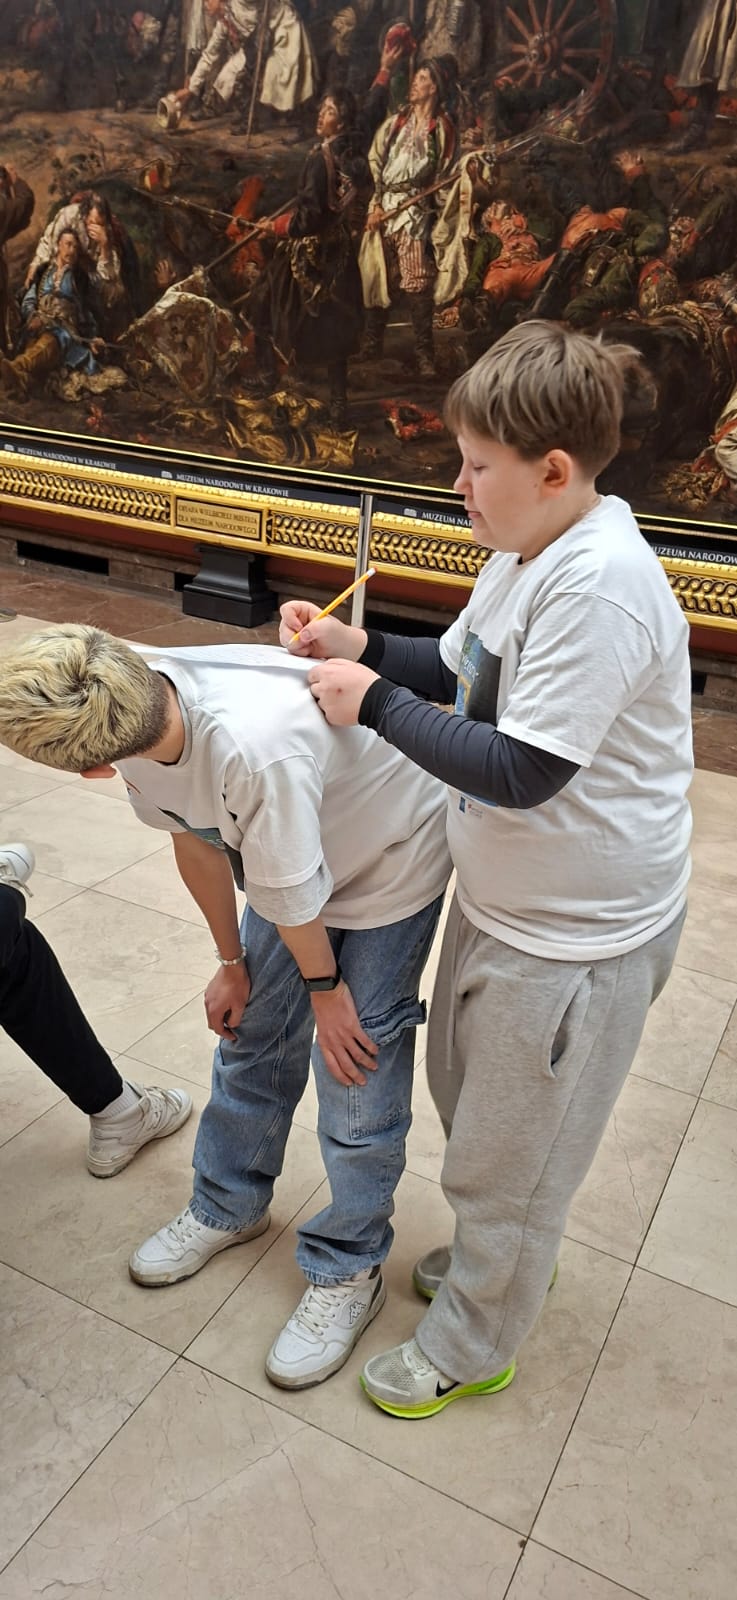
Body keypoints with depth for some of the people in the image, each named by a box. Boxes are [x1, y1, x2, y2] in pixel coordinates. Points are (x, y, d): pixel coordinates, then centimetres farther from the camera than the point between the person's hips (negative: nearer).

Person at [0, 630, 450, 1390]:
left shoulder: (254, 748, -46)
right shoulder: (138, 707, -21)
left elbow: (292, 897, -27)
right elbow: (198, 842, -5)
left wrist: (325, 988, -8)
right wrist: (232, 962, 7)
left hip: (390, 865, -7)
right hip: (292, 859, 7)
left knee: (357, 1079, 2)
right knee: (252, 1034, 18)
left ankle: (347, 1271, 27)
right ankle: (228, 1205, 43)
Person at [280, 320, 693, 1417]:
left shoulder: (601, 587, -30)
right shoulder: (529, 552, 0)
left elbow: (520, 773, -29)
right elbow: (459, 668, 12)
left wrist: (375, 704, -21)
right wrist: (362, 649, -4)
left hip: (575, 936, -9)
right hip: (502, 901, 9)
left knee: (506, 1155, 13)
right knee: (468, 1099, 29)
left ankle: (473, 1347, 41)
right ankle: (486, 1257, 57)